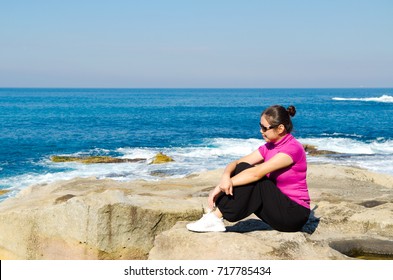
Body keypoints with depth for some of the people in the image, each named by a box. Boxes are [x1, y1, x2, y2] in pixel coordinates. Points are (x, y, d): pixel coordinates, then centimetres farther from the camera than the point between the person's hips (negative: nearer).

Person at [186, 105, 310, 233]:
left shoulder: (292, 148, -18)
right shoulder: (269, 147, 7)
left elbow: (256, 173, -27)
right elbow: (236, 163, -2)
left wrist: (220, 187, -27)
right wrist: (225, 176, -26)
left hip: (295, 214, -7)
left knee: (250, 176, -24)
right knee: (242, 169, -9)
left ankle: (216, 218, -22)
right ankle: (214, 216, -18)